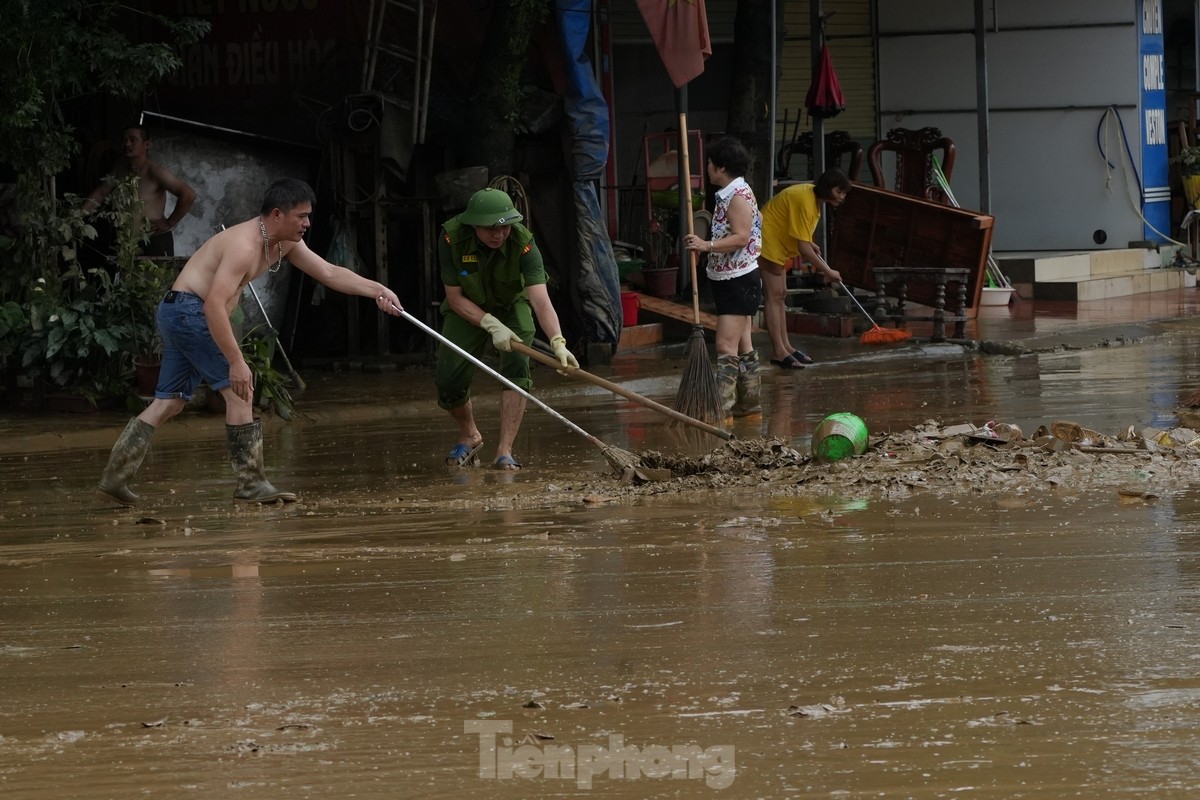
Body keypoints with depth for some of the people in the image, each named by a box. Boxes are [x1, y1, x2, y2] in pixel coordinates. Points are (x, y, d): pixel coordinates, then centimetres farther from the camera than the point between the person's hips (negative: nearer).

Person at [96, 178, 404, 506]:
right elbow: (215, 305, -30)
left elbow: (329, 273, 12)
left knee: (169, 402, 9)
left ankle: (114, 478, 8)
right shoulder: (245, 245, -24)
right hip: (189, 309, -10)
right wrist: (236, 362, -31)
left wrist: (377, 290, 1)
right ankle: (251, 484, -8)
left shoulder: (285, 243, 7)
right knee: (239, 389, -10)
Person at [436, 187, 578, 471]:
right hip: (467, 309, 1)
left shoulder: (523, 243, -33)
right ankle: (469, 436, 23)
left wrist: (558, 342, -55)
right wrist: (492, 325, -33)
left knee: (517, 365, -25)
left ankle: (504, 451, -20)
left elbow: (540, 299, -41)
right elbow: (455, 297, -21)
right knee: (449, 381, -9)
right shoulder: (452, 239, -30)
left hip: (511, 307, -1)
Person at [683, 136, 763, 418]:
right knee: (743, 346, 14)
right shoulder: (731, 194, 14)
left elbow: (741, 237, -25)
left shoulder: (738, 196, -16)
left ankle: (722, 406, -21)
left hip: (739, 281, -11)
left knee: (726, 346, -16)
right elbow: (758, 219, 27)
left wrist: (707, 246, -33)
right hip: (730, 280, 11)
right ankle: (749, 402, 19)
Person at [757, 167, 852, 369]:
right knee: (774, 295, -12)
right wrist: (827, 271, -22)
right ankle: (779, 352, -14)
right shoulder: (805, 202, -28)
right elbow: (803, 247, -28)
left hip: (778, 243, 11)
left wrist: (810, 244, 6)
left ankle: (785, 346, 14)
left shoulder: (812, 194, 3)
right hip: (767, 242, -11)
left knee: (780, 295, 11)